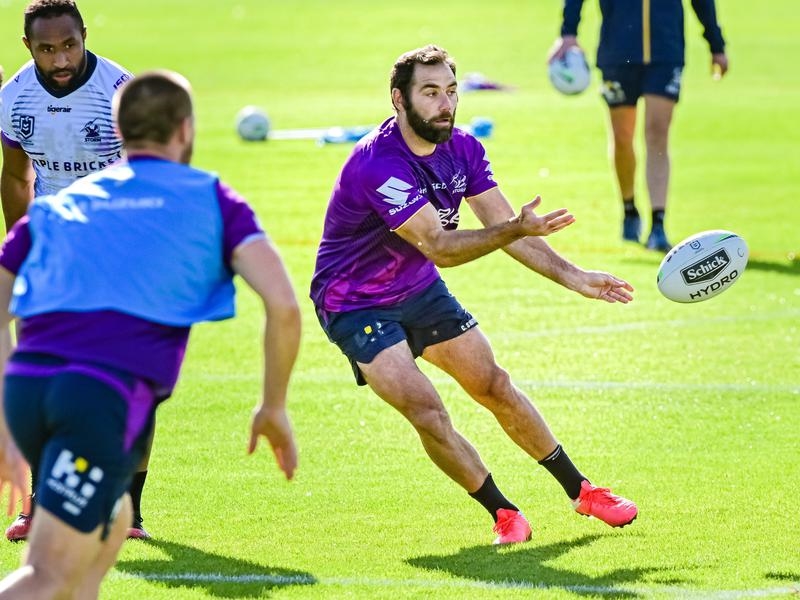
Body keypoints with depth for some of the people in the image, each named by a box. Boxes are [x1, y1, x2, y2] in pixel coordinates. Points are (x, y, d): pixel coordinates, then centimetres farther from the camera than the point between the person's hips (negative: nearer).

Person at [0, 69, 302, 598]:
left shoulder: (55, 205, 25)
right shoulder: (212, 199, 15)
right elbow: (282, 303, 2)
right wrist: (274, 408, 14)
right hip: (110, 395, -5)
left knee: (109, 525, 29)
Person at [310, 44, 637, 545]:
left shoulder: (462, 148, -7)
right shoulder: (379, 164, -32)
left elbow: (504, 227, -2)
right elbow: (438, 246, -36)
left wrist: (572, 277, -10)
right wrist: (515, 229, -48)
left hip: (420, 290, 7)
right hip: (355, 303, -7)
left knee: (494, 386, 9)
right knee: (426, 410, -19)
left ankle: (580, 490, 22)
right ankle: (503, 513, -2)